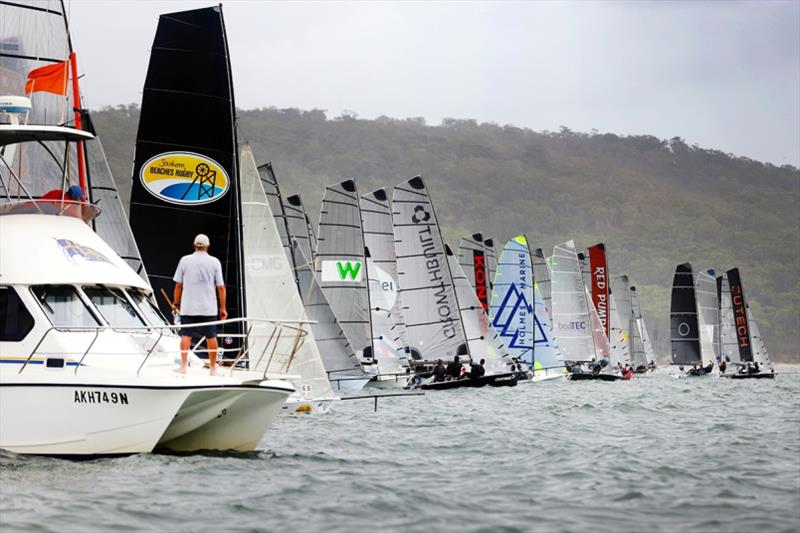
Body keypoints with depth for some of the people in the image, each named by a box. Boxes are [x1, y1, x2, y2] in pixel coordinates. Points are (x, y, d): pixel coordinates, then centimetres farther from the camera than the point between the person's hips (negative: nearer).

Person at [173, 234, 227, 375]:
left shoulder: (185, 260, 0)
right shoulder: (214, 262, -1)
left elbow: (178, 285, 2)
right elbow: (221, 287, -1)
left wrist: (176, 303, 14)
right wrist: (223, 308, 5)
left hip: (188, 306, 0)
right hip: (209, 307, 0)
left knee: (186, 335, 5)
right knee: (211, 337, 8)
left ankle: (183, 366, 0)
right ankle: (213, 368, 13)